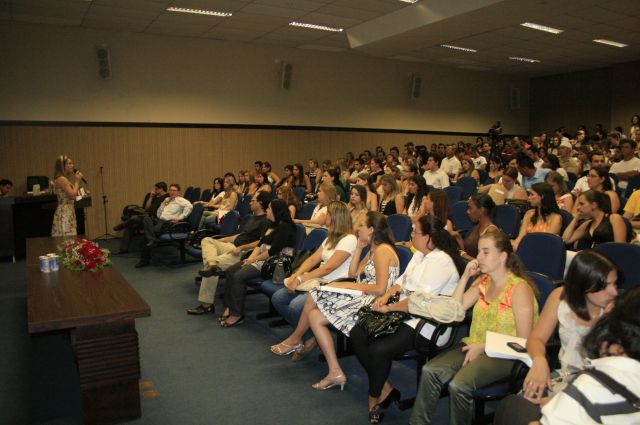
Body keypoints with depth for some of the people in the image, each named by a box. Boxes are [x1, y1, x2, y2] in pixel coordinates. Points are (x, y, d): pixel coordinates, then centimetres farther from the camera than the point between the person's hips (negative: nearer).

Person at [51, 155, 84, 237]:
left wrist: (77, 180, 13)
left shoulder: (64, 179, 16)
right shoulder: (61, 179, -12)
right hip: (64, 212, -10)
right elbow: (72, 194, -17)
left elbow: (74, 193, 16)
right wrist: (77, 181, -5)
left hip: (68, 212, 10)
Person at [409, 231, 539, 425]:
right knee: (430, 370, -17)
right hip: (476, 347, 6)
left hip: (504, 355, -6)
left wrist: (483, 347, -18)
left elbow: (523, 341, -14)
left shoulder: (519, 288, -12)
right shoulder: (482, 282, 9)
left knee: (459, 385, -30)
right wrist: (465, 277, 0)